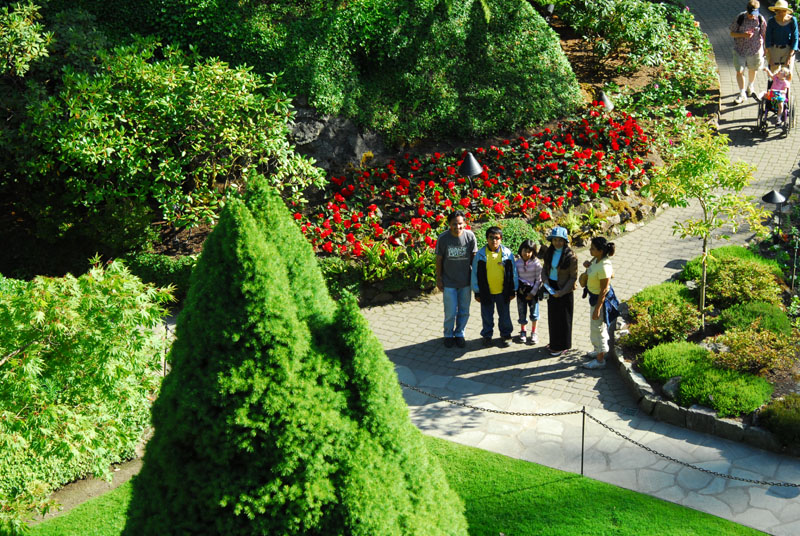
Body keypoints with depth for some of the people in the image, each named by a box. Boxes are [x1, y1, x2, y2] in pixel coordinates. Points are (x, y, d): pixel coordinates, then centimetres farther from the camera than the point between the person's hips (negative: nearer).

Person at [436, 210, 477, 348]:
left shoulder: (470, 236, -11)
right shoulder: (443, 238, -14)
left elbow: (474, 257, 1)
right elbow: (439, 259, -3)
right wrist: (438, 279, 0)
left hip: (465, 281, 2)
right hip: (449, 281, -2)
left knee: (464, 311, 13)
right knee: (450, 312, 4)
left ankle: (459, 334, 34)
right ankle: (448, 335, 27)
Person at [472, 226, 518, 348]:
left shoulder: (507, 253, -5)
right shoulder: (480, 254, -7)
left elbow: (513, 273, 2)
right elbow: (475, 274, 0)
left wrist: (513, 291, 3)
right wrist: (477, 292, 0)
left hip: (503, 292, 0)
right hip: (486, 291, 0)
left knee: (504, 315, 13)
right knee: (487, 316, 13)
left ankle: (505, 335, 30)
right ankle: (487, 335, 30)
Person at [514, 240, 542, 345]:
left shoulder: (536, 263, -12)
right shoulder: (517, 262, -6)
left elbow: (539, 280, -8)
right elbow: (515, 277, 3)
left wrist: (533, 293, -10)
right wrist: (518, 288, -11)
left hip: (533, 290, -1)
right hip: (521, 290, 1)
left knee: (534, 313, 4)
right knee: (522, 313, 7)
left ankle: (534, 333, 23)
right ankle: (523, 332, 27)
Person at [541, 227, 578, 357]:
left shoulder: (571, 256, -18)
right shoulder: (549, 252, 0)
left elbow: (573, 277, -14)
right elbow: (545, 269, 9)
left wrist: (561, 292, -19)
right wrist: (545, 281, -10)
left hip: (564, 290, -6)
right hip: (551, 288, 6)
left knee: (563, 318, 6)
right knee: (552, 316, 15)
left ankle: (562, 346, 20)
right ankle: (554, 342, 31)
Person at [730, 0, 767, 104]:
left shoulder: (760, 19, -11)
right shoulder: (739, 18, -15)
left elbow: (764, 34, 1)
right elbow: (732, 33, -9)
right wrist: (743, 35, -26)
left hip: (755, 49, 1)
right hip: (740, 49, -1)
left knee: (752, 69, 19)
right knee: (739, 71, -2)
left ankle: (750, 87, 46)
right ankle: (742, 94, 11)